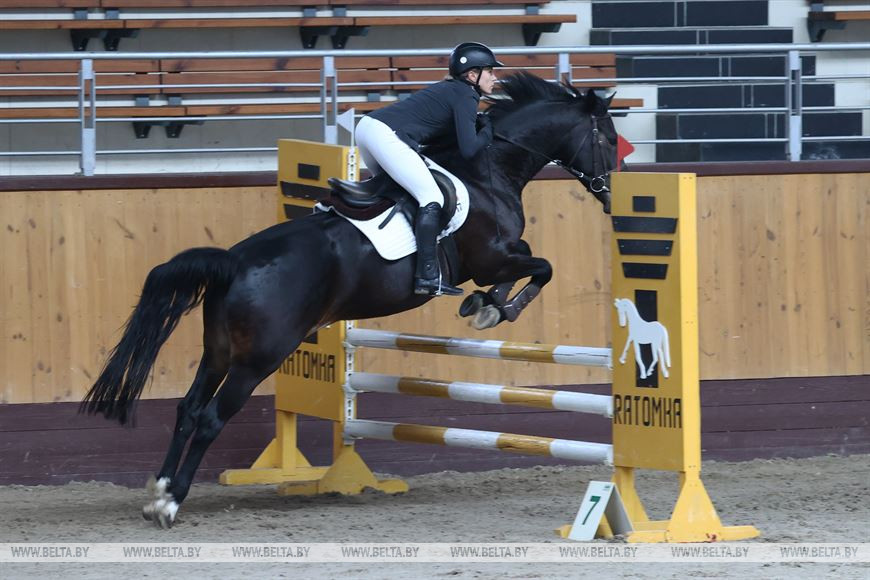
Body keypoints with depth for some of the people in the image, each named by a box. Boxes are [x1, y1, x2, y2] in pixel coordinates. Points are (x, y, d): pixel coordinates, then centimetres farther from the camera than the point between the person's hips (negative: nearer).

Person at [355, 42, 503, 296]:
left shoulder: (449, 89, 26)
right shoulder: (465, 97, -1)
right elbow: (468, 149, -9)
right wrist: (490, 130, 8)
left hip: (367, 126, 10)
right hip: (387, 135, -10)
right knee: (432, 199, -11)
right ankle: (427, 276, -19)